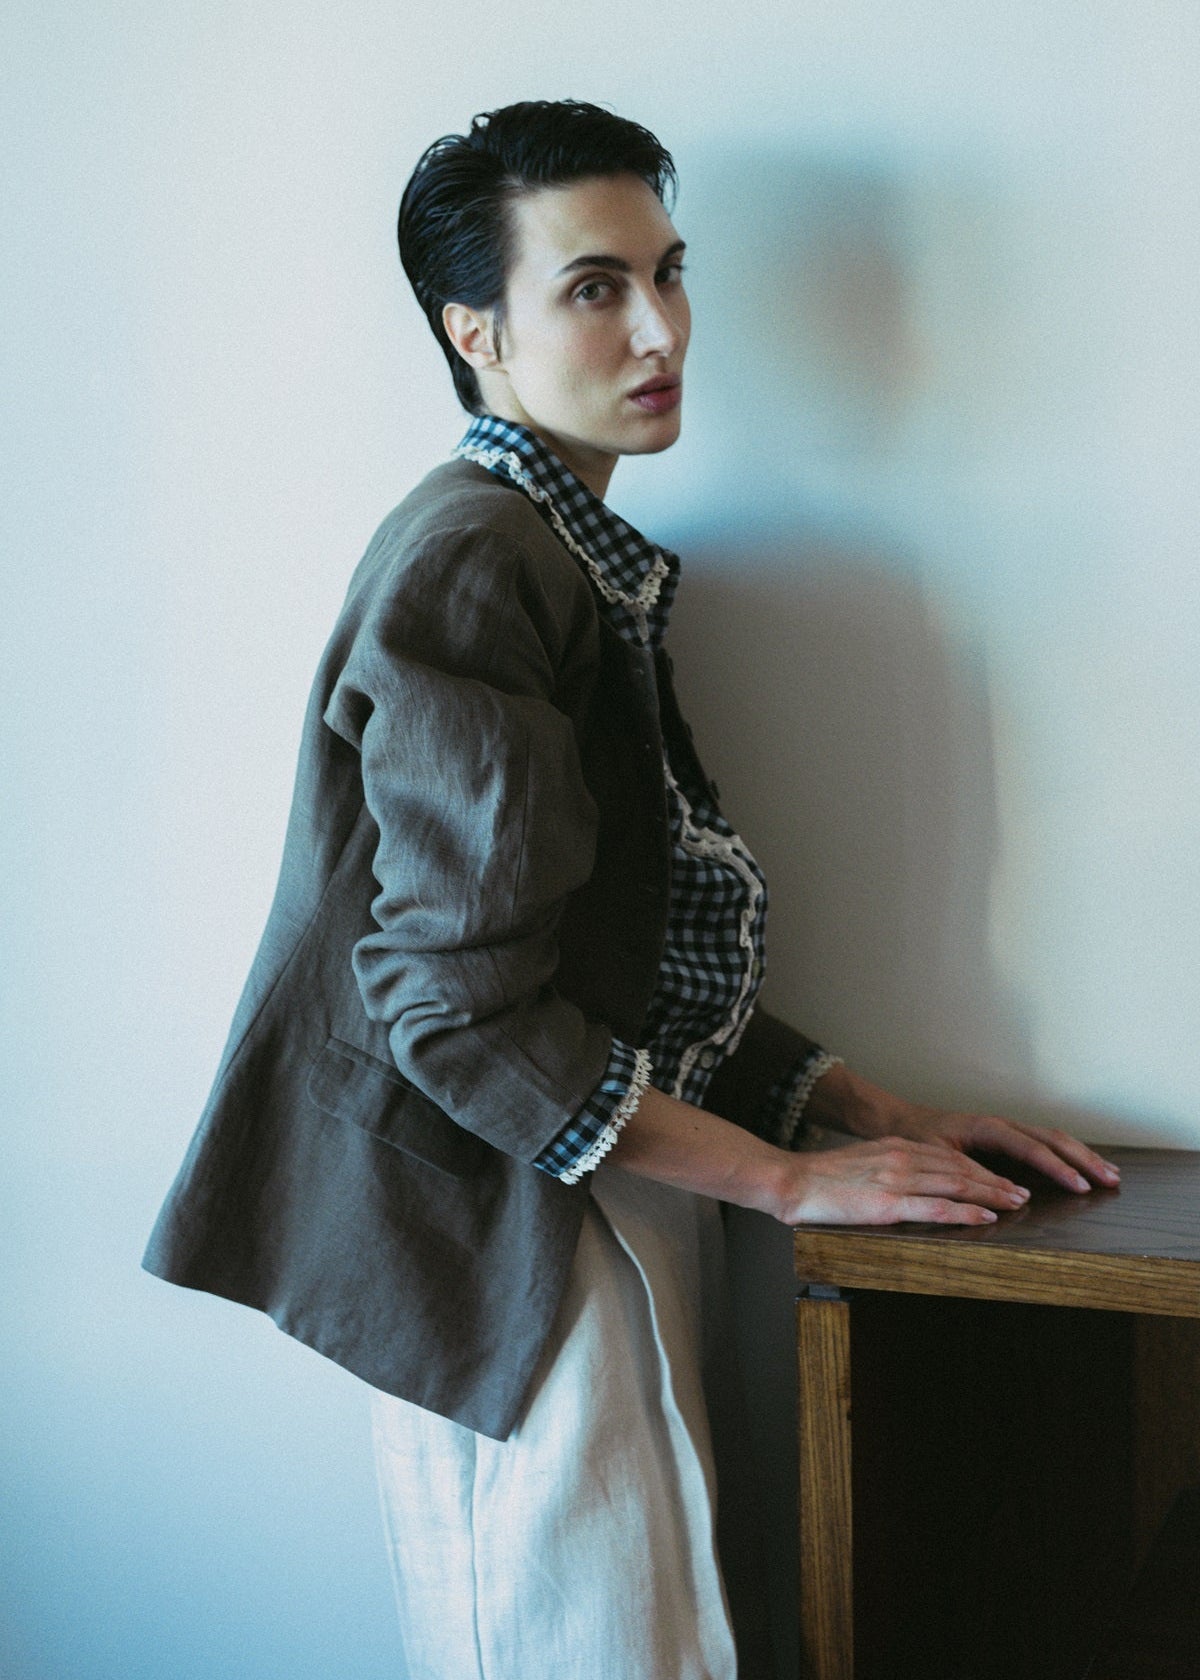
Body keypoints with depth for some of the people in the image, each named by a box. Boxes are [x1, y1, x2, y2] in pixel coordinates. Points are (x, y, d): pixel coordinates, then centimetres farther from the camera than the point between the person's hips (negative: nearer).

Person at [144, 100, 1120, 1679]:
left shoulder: (581, 561, 15)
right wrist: (793, 1177, -15)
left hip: (605, 1231, 10)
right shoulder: (471, 560, -16)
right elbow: (463, 1010, -22)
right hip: (510, 1242, -9)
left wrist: (883, 1115, 7)